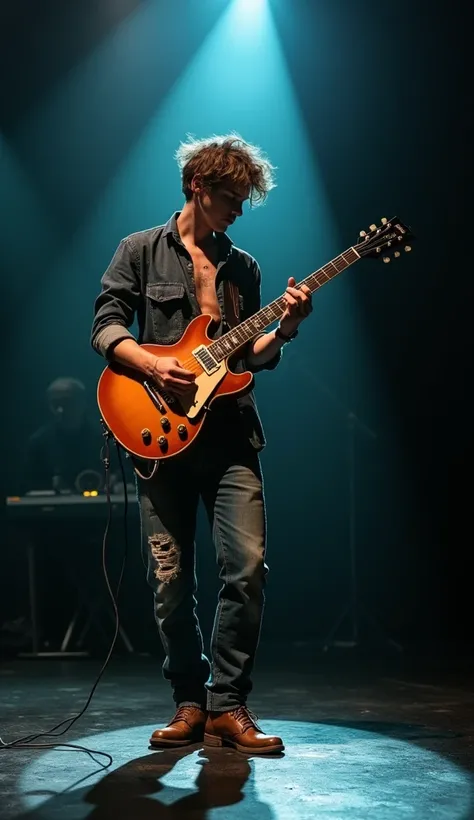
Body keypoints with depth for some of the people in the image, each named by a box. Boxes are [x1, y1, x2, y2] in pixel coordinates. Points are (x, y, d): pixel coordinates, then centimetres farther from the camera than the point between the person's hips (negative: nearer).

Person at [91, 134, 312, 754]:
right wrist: (151, 365, -15)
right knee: (171, 579, 0)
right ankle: (191, 702, 15)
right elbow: (105, 327, 2)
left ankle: (227, 706, 0)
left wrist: (284, 329, -3)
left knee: (248, 567, -10)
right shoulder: (142, 251, 8)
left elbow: (250, 356, 16)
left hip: (229, 435, 3)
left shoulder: (243, 266, 18)